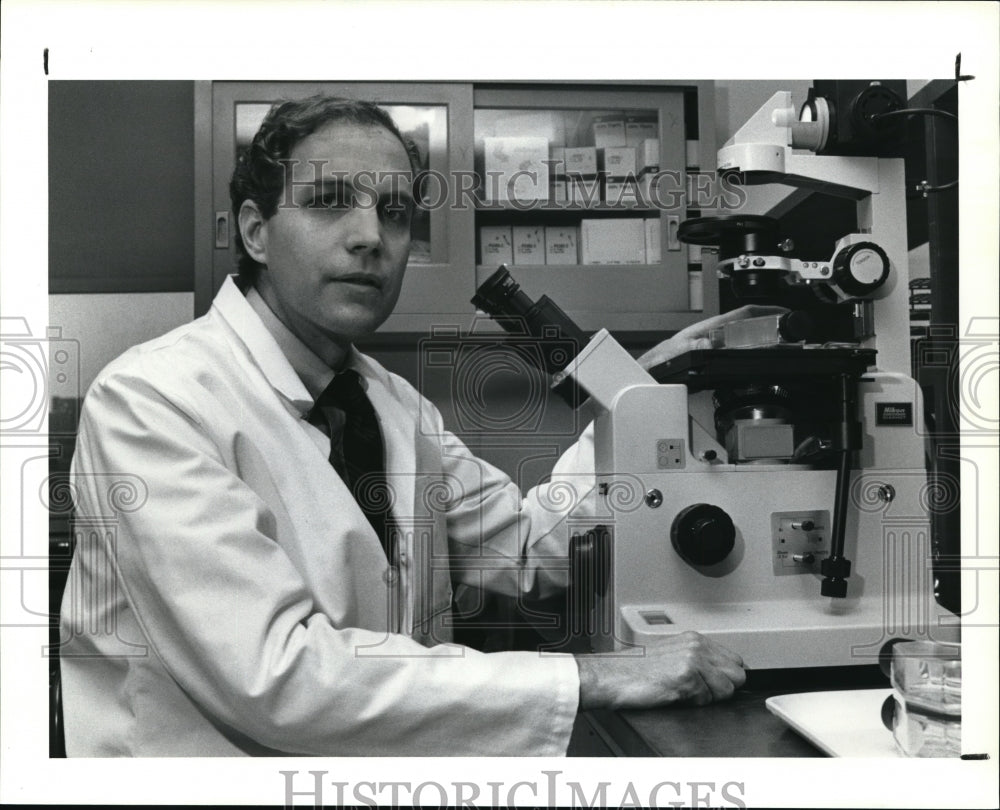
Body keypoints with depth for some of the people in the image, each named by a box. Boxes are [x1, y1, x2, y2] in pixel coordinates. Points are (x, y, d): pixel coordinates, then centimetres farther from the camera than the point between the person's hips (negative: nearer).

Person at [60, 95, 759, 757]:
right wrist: (588, 680, -26)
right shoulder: (149, 400, -17)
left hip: (387, 749, 7)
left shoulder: (393, 403, 6)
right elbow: (277, 673, -26)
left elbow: (527, 549, 8)